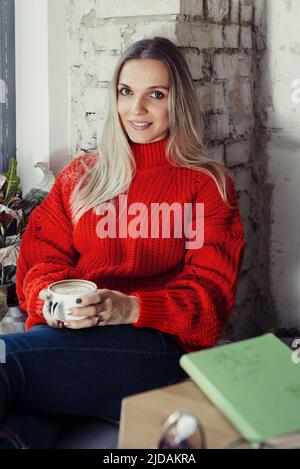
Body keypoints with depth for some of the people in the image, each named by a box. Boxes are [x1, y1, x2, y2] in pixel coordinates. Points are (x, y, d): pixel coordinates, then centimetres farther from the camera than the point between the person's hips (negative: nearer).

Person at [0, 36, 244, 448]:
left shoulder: (208, 185, 12)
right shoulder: (81, 175, 23)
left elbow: (211, 291, 3)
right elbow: (42, 254, 15)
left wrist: (131, 308, -16)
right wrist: (49, 297, -10)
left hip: (157, 343, -2)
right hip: (65, 332, 3)